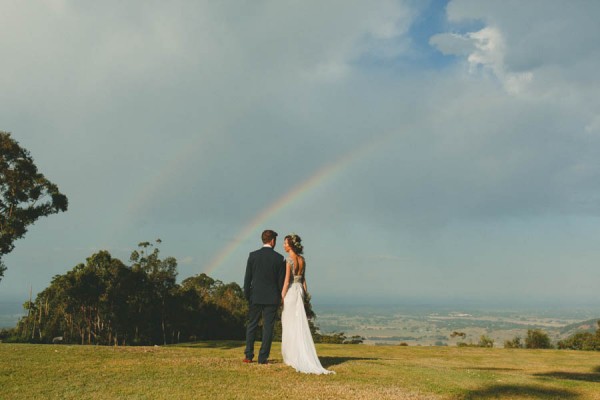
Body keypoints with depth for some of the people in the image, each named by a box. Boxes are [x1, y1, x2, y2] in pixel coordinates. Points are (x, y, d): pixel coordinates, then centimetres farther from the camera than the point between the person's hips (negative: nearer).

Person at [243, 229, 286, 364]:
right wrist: (281, 297, 9)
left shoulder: (253, 255, -3)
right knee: (268, 327, 5)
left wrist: (246, 295, 10)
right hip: (272, 298, -1)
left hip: (255, 297, 1)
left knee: (252, 326, 12)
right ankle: (263, 357, 6)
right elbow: (281, 281, -2)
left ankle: (249, 356, 12)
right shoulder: (279, 258, -5)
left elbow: (247, 278, -1)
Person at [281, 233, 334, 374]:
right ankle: (302, 357, 15)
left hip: (290, 292, -7)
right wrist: (304, 294, 16)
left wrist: (281, 297, -12)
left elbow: (287, 280, -16)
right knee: (299, 325, 11)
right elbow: (303, 279, 12)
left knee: (290, 325, 0)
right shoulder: (302, 260, 9)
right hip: (299, 290, 7)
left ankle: (293, 357, 4)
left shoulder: (289, 259, -13)